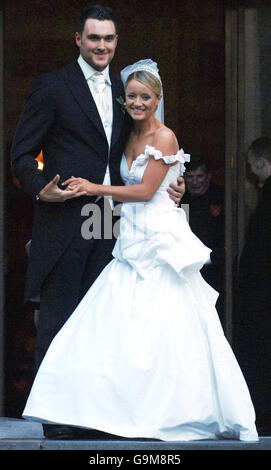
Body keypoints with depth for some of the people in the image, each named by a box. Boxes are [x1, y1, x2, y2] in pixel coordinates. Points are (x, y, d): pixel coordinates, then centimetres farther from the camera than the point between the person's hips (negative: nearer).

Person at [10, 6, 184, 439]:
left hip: (109, 220, 6)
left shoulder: (122, 91, 16)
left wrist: (168, 186, 5)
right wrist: (40, 189, -20)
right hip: (64, 219, -6)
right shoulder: (52, 87, -2)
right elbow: (22, 154, -2)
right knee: (58, 317, -4)